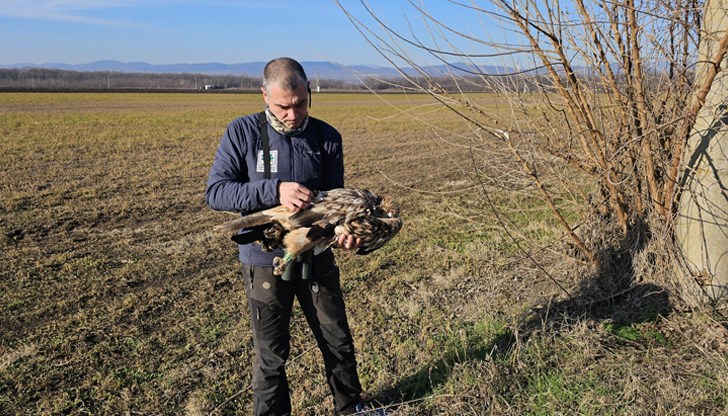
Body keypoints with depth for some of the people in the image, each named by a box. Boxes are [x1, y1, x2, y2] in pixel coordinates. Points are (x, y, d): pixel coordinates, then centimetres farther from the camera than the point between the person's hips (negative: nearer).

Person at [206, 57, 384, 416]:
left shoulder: (327, 137, -4)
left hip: (317, 256, 3)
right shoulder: (242, 132, -10)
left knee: (338, 341, 17)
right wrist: (274, 191, -29)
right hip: (265, 261, -2)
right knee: (270, 353, 11)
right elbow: (215, 192, -15)